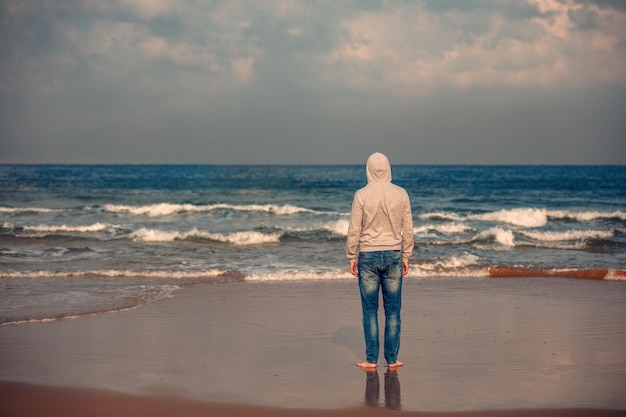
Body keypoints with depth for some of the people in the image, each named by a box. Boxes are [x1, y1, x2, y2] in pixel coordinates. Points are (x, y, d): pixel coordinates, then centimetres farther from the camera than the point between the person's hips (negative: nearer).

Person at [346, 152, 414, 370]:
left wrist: (352, 257, 6)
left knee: (370, 311, 4)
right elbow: (408, 229, 4)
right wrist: (405, 256, 13)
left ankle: (371, 360, 6)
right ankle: (392, 359, 10)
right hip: (393, 254, 2)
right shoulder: (401, 194, -1)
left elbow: (354, 230, -5)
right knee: (393, 311, 7)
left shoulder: (362, 195, -7)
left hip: (368, 256, -2)